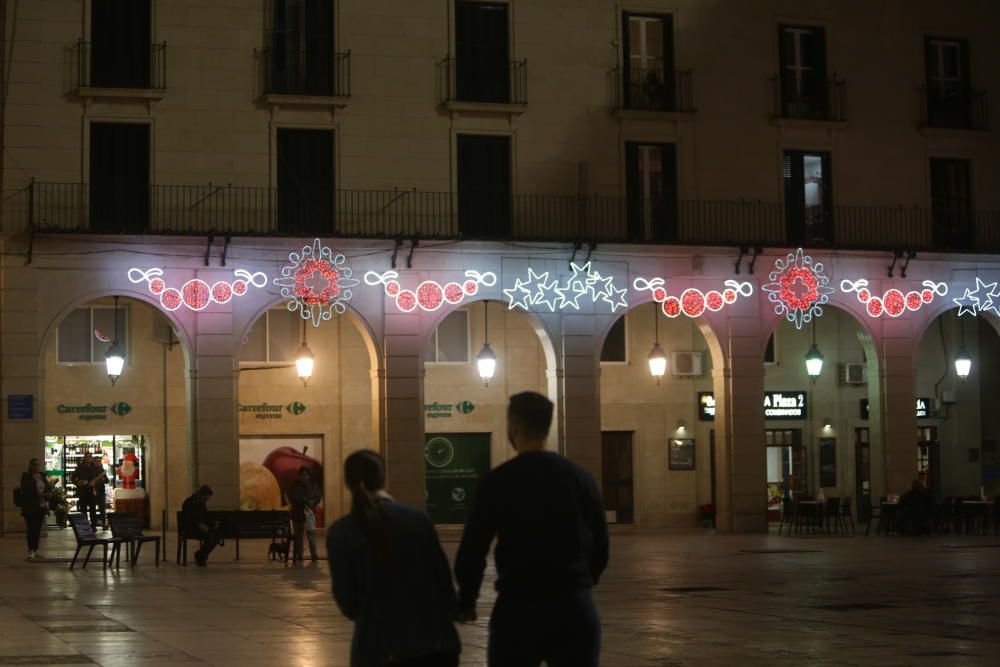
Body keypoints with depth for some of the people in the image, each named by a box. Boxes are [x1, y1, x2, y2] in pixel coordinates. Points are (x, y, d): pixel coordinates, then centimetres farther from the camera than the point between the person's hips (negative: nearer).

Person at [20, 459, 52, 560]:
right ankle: (31, 552, -6)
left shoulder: (42, 476, 14)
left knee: (38, 529, 9)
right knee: (31, 529, -8)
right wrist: (39, 495, -22)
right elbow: (26, 491, -16)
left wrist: (49, 493, -3)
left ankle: (35, 551, 15)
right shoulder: (26, 477, -6)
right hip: (30, 507, -6)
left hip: (41, 506, 6)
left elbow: (48, 487, 19)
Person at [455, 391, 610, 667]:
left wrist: (466, 603, 10)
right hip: (575, 608, 3)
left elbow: (472, 551, -6)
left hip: (518, 608, -2)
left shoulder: (497, 481, -5)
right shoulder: (581, 478, 6)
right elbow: (600, 549, 10)